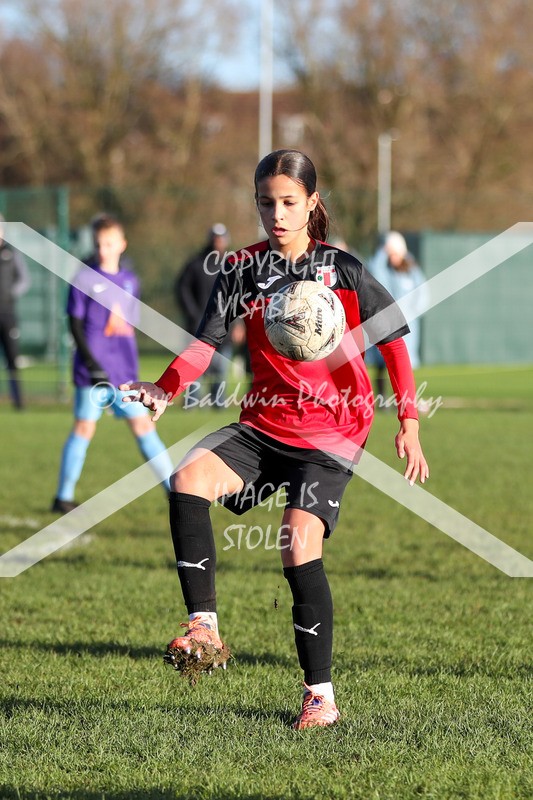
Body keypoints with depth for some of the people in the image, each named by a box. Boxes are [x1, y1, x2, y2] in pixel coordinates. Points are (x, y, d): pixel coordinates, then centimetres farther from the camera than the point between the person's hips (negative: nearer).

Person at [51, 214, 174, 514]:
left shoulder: (130, 280, 11)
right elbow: (75, 324, -7)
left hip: (124, 371, 4)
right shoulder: (84, 280, -4)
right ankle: (64, 497, 8)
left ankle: (175, 489, 4)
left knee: (143, 424, 4)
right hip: (94, 371, -4)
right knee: (85, 427, 0)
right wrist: (92, 363, -15)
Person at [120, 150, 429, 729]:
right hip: (264, 422, 3)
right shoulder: (243, 270, 5)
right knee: (188, 479, -24)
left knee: (299, 546, -18)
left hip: (332, 427, -3)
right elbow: (207, 342, -2)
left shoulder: (342, 268, -1)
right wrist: (166, 388, -21)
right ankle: (204, 631, -21)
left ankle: (320, 696, -8)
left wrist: (409, 422, 0)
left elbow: (393, 340, 5)